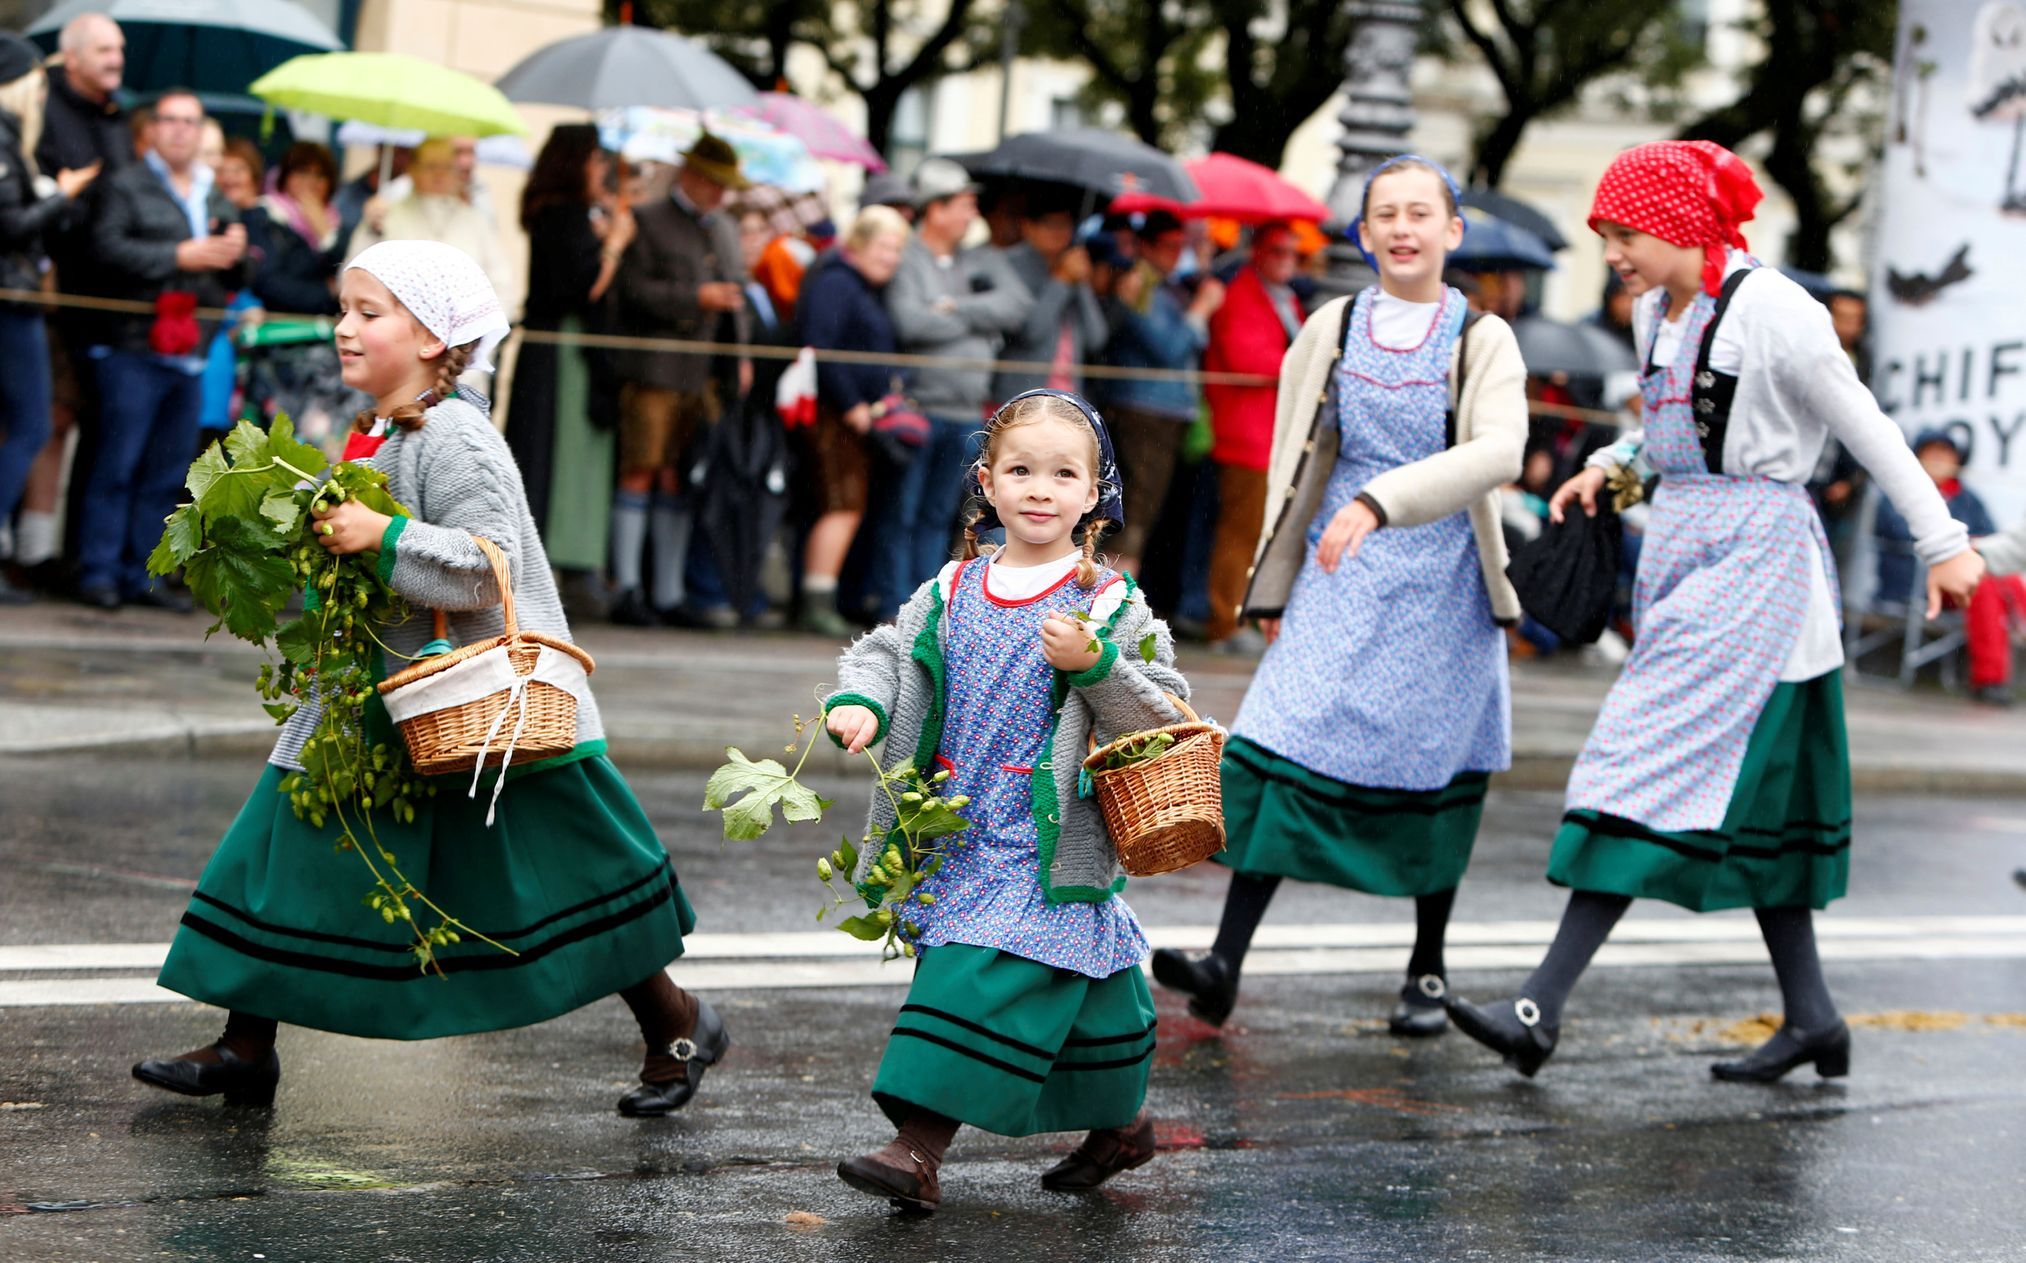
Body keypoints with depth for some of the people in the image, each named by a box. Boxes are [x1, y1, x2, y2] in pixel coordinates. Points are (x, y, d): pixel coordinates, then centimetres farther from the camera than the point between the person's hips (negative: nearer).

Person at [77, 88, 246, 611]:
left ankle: (142, 574, 10)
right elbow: (110, 250, -12)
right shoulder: (126, 186, 4)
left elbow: (233, 282, 22)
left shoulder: (218, 201, 22)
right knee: (117, 465, -7)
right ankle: (99, 572, -3)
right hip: (137, 347, -6)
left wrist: (235, 256, 0)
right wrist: (180, 257, -14)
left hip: (191, 354, 6)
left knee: (168, 473, 5)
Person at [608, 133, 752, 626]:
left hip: (704, 375, 6)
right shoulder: (646, 221, 1)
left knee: (678, 480, 6)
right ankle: (627, 589, -4)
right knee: (641, 472, -7)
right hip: (654, 370, -6)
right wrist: (695, 298, -16)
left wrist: (740, 354, 13)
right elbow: (635, 290, -9)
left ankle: (668, 592, 9)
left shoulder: (724, 230, 22)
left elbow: (735, 295, 26)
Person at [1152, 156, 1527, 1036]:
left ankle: (1427, 971, 20)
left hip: (1442, 578, -2)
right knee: (1281, 746, -10)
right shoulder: (1332, 330, 7)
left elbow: (1499, 452, -20)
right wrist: (1273, 585, 13)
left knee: (1431, 768, 5)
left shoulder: (1483, 340, -3)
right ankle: (1227, 962, -14)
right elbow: (1297, 464, 13)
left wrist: (1381, 501, -32)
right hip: (1341, 575, 2)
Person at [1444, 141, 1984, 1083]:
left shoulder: (1772, 311, -13)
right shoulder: (1657, 312, 11)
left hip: (1754, 556, -9)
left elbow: (1867, 431, -7)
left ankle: (1542, 1010, -20)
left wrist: (1942, 544, -2)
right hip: (1681, 547, 9)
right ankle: (1812, 1018, 15)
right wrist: (1610, 465, 9)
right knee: (1747, 792, 9)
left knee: (1656, 763, -14)